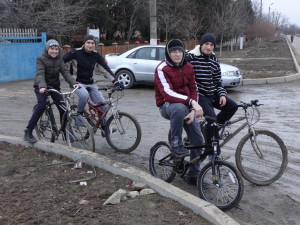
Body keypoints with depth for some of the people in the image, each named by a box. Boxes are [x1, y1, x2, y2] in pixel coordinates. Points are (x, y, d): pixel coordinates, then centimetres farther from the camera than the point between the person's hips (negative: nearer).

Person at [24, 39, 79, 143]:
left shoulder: (59, 58, -2)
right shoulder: (40, 59, -15)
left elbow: (65, 72, -11)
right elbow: (40, 74, -27)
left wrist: (73, 83, -28)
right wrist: (42, 86, -46)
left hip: (54, 86, 4)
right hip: (42, 86, -4)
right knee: (41, 106, -23)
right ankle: (28, 132, -14)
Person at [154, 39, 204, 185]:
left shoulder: (188, 67, 3)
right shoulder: (162, 69, -16)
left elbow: (193, 89, 5)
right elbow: (168, 93, -28)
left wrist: (192, 111, -11)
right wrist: (192, 102, -37)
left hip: (186, 107, 6)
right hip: (167, 106, -5)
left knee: (197, 139, -4)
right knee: (179, 108, -41)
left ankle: (193, 174, 13)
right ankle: (176, 144, -20)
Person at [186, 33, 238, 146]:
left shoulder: (214, 60, 11)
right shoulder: (191, 57, -8)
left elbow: (218, 80, 15)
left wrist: (222, 94, 1)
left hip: (212, 94, 7)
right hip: (200, 95, -7)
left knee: (233, 106, -8)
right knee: (212, 118, -20)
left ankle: (211, 128, 8)